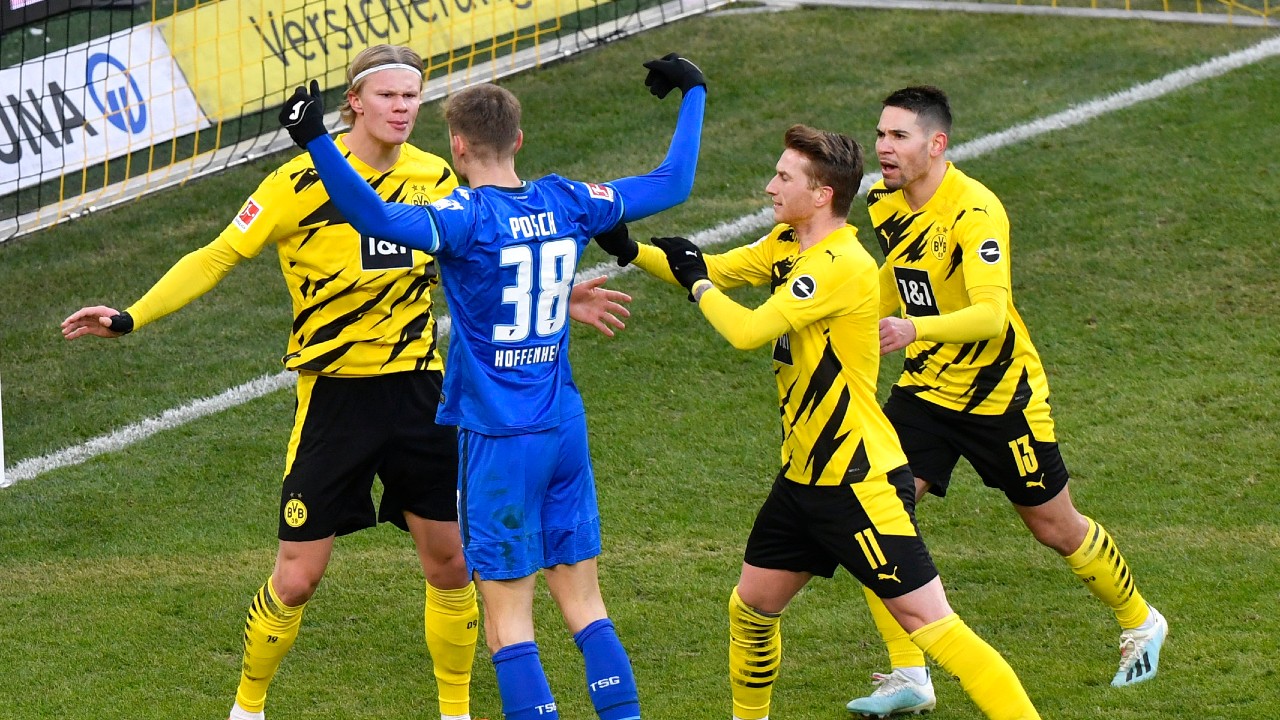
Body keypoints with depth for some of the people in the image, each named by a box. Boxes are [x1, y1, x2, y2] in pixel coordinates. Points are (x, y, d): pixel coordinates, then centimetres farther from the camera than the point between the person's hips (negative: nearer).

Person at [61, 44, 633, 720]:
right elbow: (217, 256, -9)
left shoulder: (435, 178, 3)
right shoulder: (305, 181, -12)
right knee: (296, 579, -3)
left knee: (450, 562, 6)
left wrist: (557, 300, 16)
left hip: (418, 387, 4)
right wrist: (131, 317, -18)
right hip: (334, 393, -4)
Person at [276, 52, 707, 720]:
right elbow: (672, 184, 15)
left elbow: (380, 220, -33)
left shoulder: (468, 218, -15)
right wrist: (692, 93, 28)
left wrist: (315, 141, -38)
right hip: (565, 428, 6)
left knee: (508, 619, -2)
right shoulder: (567, 204, 3)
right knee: (583, 603, 13)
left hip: (499, 439, -6)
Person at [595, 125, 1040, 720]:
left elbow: (747, 331, -27)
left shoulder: (842, 266, -22)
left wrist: (695, 281, -10)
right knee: (751, 607, 17)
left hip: (860, 485, -9)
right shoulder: (787, 245, 7)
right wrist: (630, 250, 4)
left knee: (928, 621, -11)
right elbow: (715, 271, 17)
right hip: (803, 477, 9)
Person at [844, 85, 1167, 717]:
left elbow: (992, 314, -39)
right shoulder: (885, 203, -2)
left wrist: (914, 329, -52)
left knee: (1056, 528, 10)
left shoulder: (975, 211, -25)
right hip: (925, 390, 6)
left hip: (999, 393, -6)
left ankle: (1139, 624, 39)